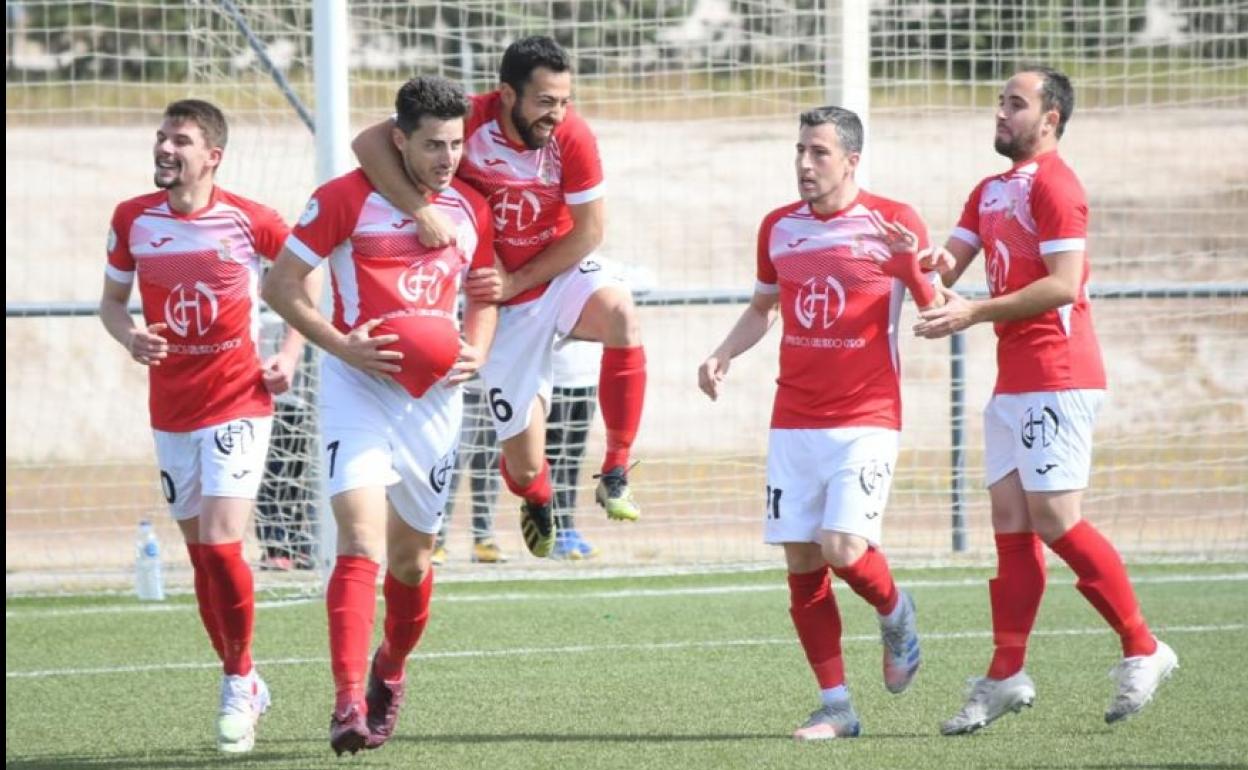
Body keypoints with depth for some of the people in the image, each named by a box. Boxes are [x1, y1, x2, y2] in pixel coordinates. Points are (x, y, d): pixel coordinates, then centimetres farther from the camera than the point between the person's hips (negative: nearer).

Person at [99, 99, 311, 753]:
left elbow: (306, 276, 7)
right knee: (200, 553, 9)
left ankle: (239, 682, 1)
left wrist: (289, 355, -2)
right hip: (171, 409, 4)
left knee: (221, 544, -16)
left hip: (237, 400, -4)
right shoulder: (133, 219, 0)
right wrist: (130, 336, -10)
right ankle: (242, 685, 24)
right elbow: (112, 299, 11)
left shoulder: (250, 221, -9)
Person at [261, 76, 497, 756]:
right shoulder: (346, 198, -6)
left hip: (434, 394, 5)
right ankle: (348, 705, -25)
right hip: (358, 386, -5)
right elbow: (280, 284, -4)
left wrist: (475, 353, 0)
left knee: (411, 555, 12)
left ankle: (390, 672, 39)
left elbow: (484, 297, 22)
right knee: (362, 539, -20)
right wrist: (343, 346, -16)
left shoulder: (472, 209, 9)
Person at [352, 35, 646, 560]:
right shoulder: (470, 121, -21)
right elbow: (369, 143, -27)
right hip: (504, 304, 0)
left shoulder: (573, 137, -18)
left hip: (563, 275, 0)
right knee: (524, 465, 0)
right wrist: (419, 209, -40)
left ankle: (616, 473, -23)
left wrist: (517, 281, -16)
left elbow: (587, 232, -9)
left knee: (620, 314, -37)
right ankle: (537, 504, 42)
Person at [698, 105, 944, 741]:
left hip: (865, 420, -5)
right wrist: (723, 355, 7)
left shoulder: (892, 224, -5)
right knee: (801, 563, 0)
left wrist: (919, 264, -24)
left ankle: (896, 618, 17)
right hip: (794, 421, 5)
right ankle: (835, 707, 8)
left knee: (844, 550, -18)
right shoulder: (779, 228, 9)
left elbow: (941, 315, -4)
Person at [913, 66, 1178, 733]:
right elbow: (949, 268, 18)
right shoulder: (991, 192, 19)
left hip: (1055, 379, -9)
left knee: (1055, 521, -11)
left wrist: (976, 312, -19)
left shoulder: (1054, 185, -10)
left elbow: (1063, 284, -18)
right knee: (1011, 525, 4)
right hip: (1012, 383, 9)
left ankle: (1143, 652, -2)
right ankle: (1005, 678, 4)